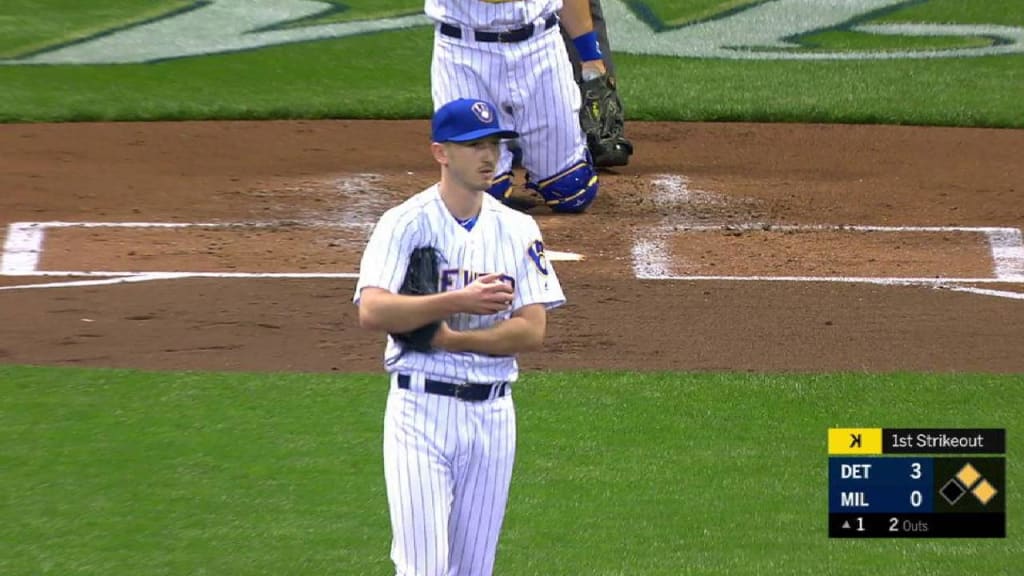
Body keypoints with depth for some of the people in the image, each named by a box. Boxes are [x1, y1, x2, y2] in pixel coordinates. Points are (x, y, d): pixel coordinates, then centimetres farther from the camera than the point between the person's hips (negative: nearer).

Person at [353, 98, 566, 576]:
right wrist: (459, 302, -27)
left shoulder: (518, 230, 6)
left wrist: (450, 339, -14)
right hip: (422, 410, -4)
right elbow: (372, 311, -19)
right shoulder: (405, 223, -5)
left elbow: (532, 331, -3)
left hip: (492, 412, 4)